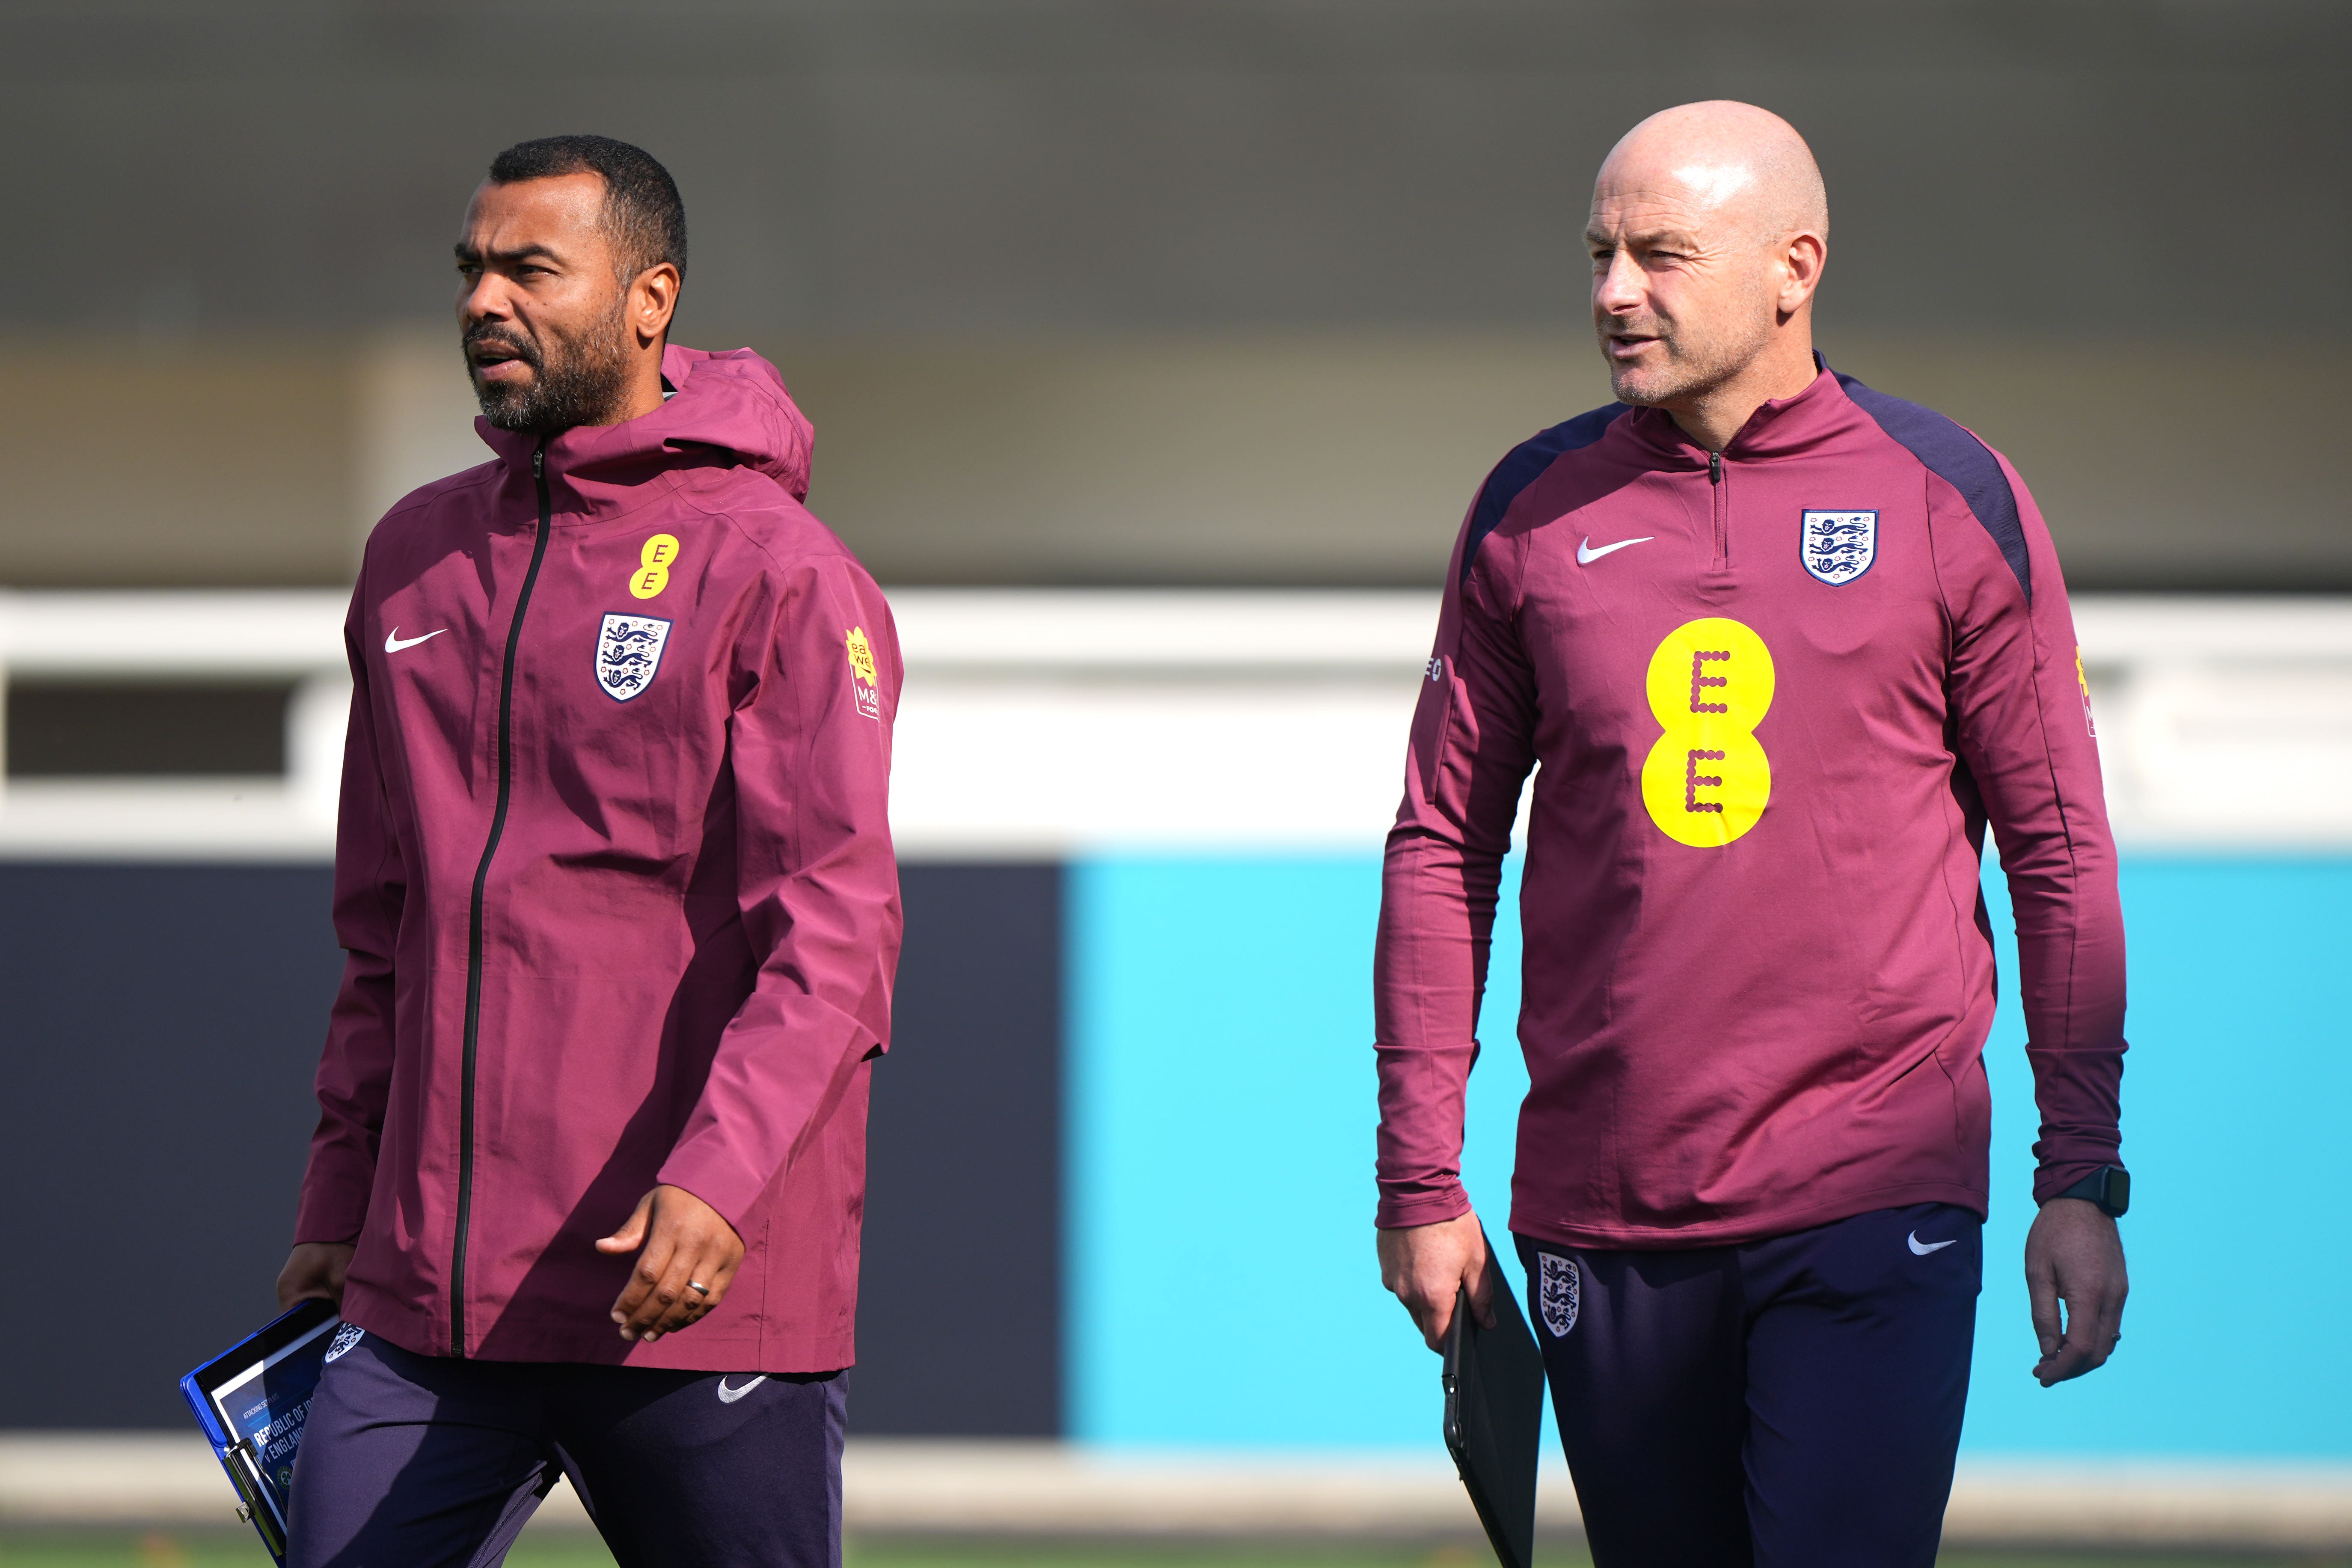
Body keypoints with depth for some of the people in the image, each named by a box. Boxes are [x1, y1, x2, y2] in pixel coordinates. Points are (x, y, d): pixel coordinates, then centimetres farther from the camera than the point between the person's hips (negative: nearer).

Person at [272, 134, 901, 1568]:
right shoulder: (418, 560, 15)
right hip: (425, 1293, 6)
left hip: (695, 1307, -6)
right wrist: (340, 1195, 18)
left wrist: (720, 1179, -27)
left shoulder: (779, 574, -6)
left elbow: (832, 930, -14)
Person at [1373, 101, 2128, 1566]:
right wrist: (1421, 1176, 6)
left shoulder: (1953, 499, 0)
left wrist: (2085, 1178, 0)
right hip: (1601, 1211, 3)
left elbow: (2060, 852, 4)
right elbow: (1445, 843, 11)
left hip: (1872, 1217, -3)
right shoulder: (1534, 509, 6)